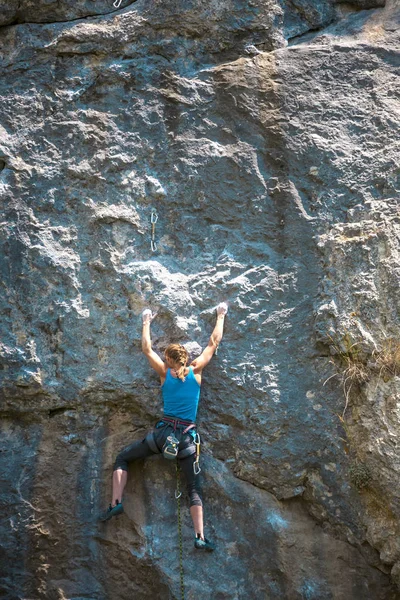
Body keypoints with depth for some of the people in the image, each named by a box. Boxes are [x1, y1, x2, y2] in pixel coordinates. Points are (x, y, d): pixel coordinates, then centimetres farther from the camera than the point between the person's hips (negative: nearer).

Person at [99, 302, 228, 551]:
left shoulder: (165, 373, 3)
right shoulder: (196, 370, 3)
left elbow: (147, 349, 17)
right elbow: (214, 343, 12)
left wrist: (147, 322, 29)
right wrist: (221, 317, 24)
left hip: (163, 433, -1)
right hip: (187, 437, 1)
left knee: (122, 458, 17)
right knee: (194, 489, 7)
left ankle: (116, 502, 1)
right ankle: (200, 537, -5)